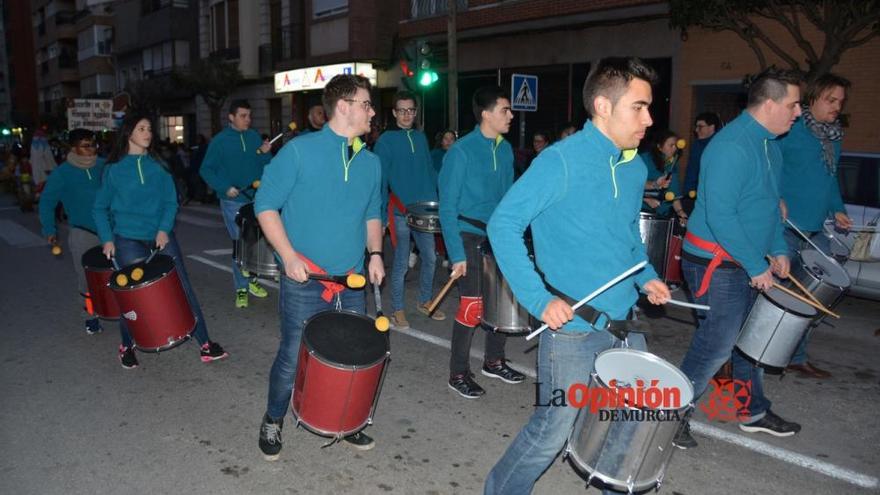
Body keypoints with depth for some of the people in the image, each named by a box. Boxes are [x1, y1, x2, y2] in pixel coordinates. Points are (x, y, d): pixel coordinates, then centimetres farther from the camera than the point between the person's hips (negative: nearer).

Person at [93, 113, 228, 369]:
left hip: (161, 235, 2)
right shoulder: (114, 168, 1)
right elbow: (100, 208, 5)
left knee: (183, 287, -1)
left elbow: (171, 201, 4)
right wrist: (107, 239, -6)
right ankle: (126, 346, 29)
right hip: (128, 240, -2)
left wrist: (164, 229, -10)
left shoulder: (157, 165, 6)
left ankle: (205, 345, 4)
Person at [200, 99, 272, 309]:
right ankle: (241, 288, 10)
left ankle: (252, 279, 29)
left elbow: (266, 164, 8)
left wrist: (265, 153, -12)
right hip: (233, 202, -4)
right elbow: (206, 170, -4)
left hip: (256, 199, 4)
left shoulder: (254, 136, 6)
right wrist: (225, 188, -15)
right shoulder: (220, 140, -5)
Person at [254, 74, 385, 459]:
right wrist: (289, 255, -16)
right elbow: (265, 205, -7)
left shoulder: (370, 162, 9)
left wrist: (375, 253, 4)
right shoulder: (299, 150, -8)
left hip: (352, 285, 5)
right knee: (293, 359, 5)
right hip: (304, 283, -5)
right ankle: (273, 422, 31)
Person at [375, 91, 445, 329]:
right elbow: (381, 180, -8)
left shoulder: (421, 137, 11)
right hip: (401, 212, -5)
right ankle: (397, 310, 15)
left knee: (430, 257, 12)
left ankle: (425, 301, 30)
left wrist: (436, 200, 5)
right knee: (401, 263, 2)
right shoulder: (386, 140, -5)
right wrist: (381, 216, -13)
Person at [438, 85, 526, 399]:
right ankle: (458, 374, 13)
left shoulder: (506, 150, 6)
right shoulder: (461, 152, -13)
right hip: (469, 236, -6)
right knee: (472, 306, -4)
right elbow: (448, 207, -14)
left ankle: (493, 361, 30)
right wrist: (457, 254, -18)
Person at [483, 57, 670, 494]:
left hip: (625, 324, 7)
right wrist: (539, 299, -23)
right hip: (571, 328, -7)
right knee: (552, 432, 3)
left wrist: (645, 275, 7)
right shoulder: (560, 161, -16)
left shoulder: (636, 168, 8)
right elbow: (503, 224, -17)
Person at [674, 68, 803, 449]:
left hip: (747, 262, 10)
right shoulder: (731, 147, -22)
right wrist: (757, 267, -21)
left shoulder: (769, 144, 11)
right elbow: (720, 215, -27)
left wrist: (779, 251, 10)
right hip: (716, 264, -10)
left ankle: (754, 412, 36)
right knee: (716, 346, -3)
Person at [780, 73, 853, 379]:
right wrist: (776, 201, -22)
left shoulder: (834, 138, 17)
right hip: (786, 227, -8)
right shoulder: (791, 129, -7)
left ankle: (797, 357, 24)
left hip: (817, 230, 8)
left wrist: (838, 210, 13)